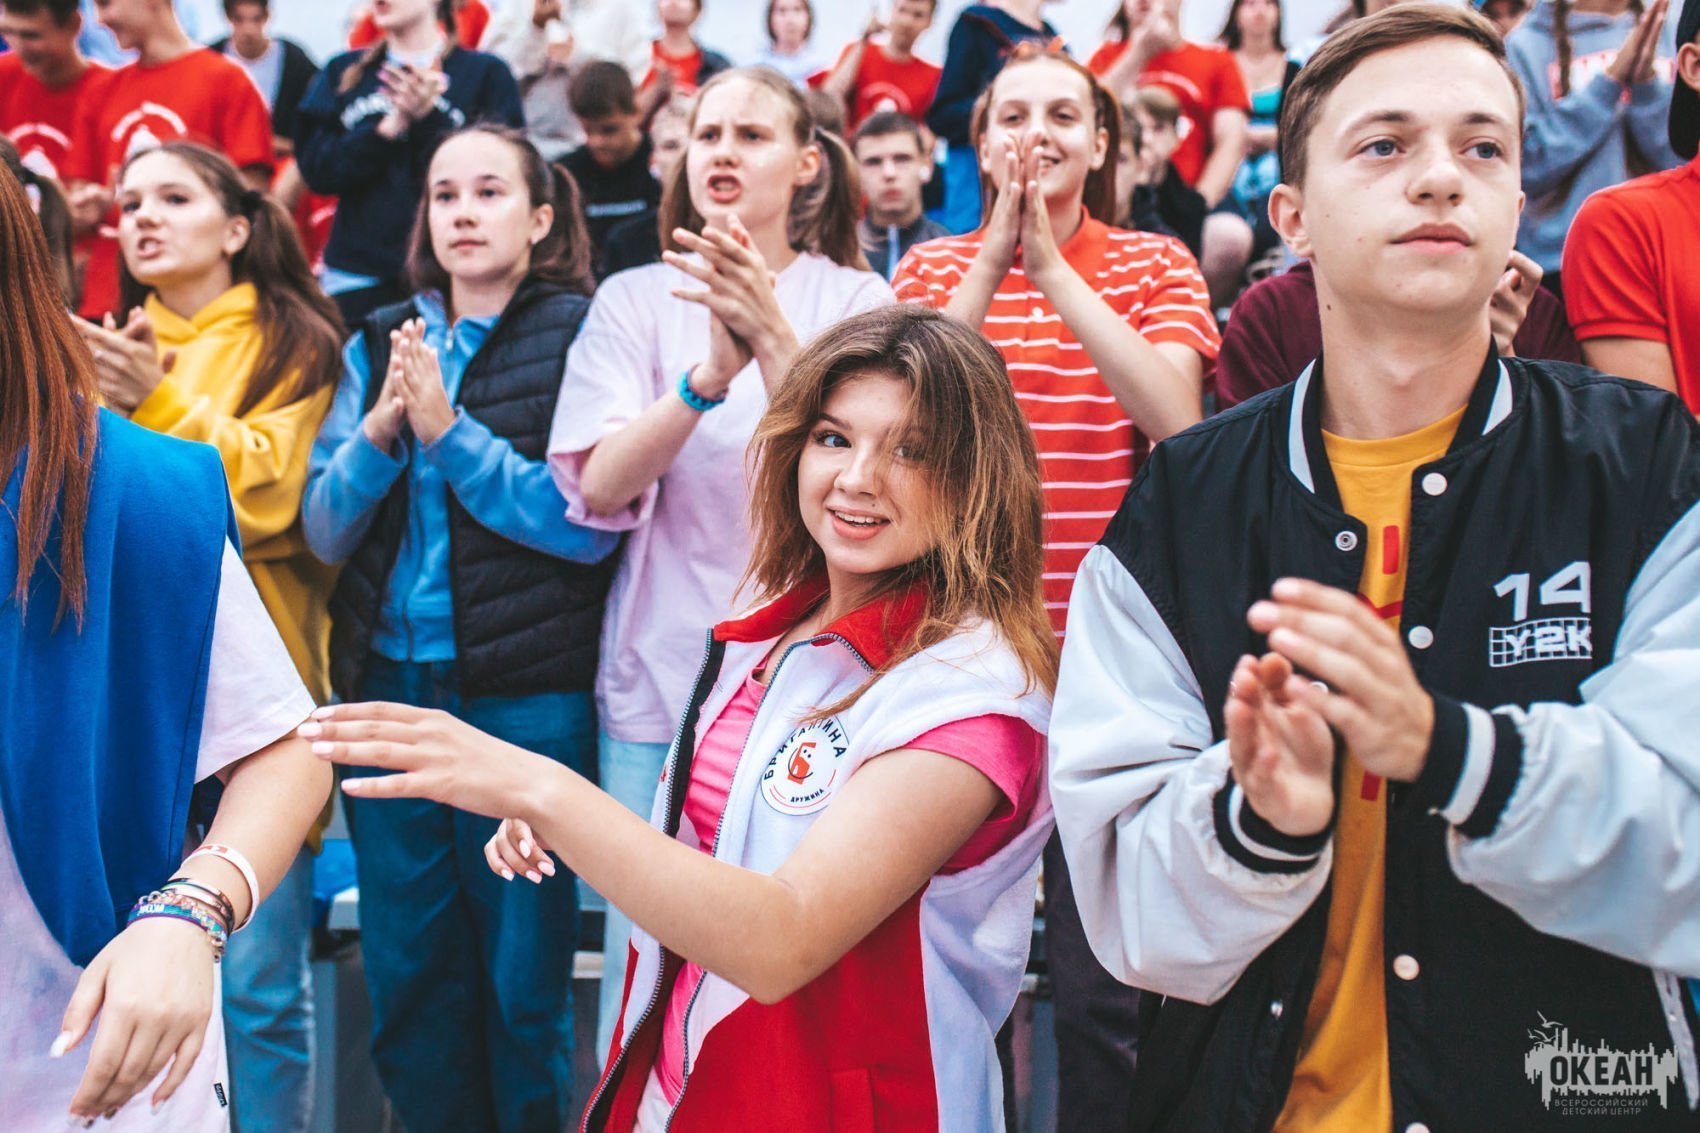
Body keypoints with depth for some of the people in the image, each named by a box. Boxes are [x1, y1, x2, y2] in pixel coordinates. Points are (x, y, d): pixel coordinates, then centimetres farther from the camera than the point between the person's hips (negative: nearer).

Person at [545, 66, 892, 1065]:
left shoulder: (852, 300, 4)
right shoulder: (635, 300, 6)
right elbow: (600, 487, -7)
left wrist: (772, 335, -25)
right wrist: (713, 371, -22)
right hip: (664, 680, 1)